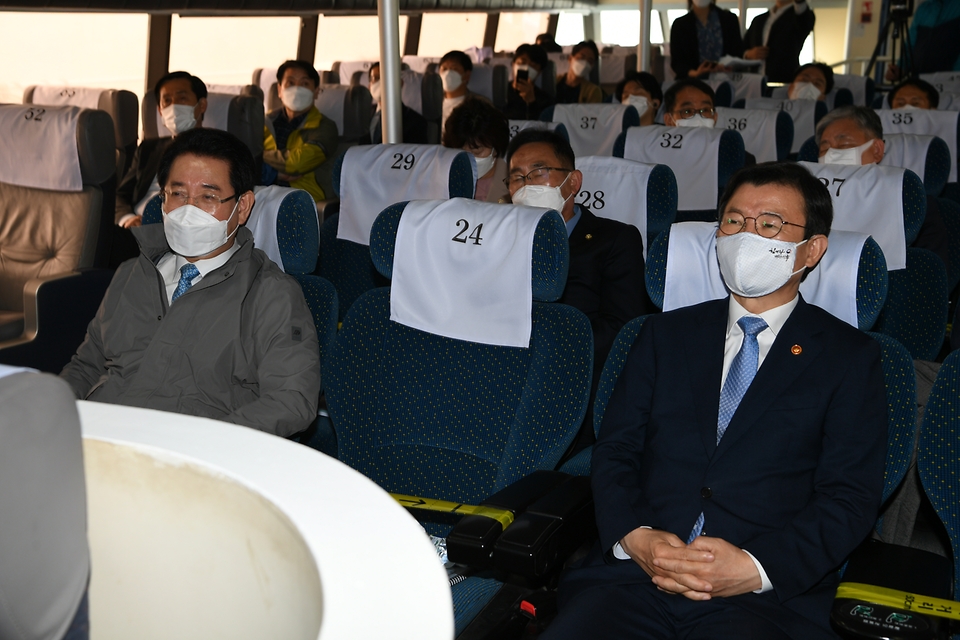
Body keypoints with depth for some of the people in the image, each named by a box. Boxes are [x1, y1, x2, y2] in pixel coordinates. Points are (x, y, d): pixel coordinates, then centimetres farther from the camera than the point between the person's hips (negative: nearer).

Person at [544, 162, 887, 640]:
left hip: (767, 598, -1)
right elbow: (614, 451, 11)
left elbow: (850, 497, 1)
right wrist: (634, 537, -9)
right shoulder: (665, 335, 17)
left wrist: (755, 567, -14)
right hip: (634, 575, 2)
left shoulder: (850, 358, 9)